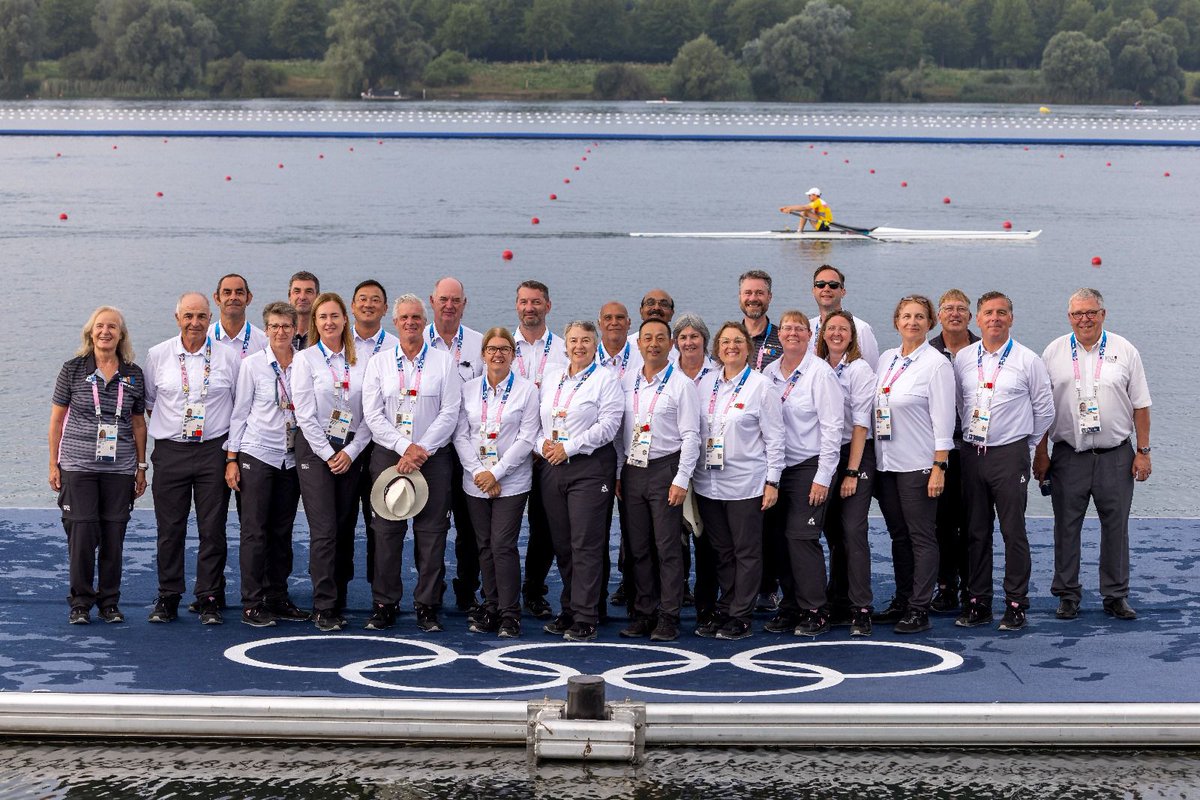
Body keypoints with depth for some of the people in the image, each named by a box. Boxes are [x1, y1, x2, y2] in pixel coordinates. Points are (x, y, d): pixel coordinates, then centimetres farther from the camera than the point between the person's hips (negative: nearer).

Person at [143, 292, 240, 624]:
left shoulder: (228, 356, 2)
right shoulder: (158, 355, 4)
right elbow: (147, 401, 15)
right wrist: (168, 424, 7)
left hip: (213, 450, -1)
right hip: (170, 451, 1)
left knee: (212, 528, 0)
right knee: (170, 528, 3)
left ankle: (210, 599, 8)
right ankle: (167, 599, 12)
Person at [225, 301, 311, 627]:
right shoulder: (252, 364, -2)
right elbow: (239, 413, 0)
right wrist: (231, 459, -3)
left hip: (292, 459, 3)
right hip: (257, 455, -3)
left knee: (282, 531, 8)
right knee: (255, 530, -4)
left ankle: (278, 597, 16)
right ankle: (252, 603, -1)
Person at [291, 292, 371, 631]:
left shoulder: (360, 362, 7)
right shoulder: (305, 359, -1)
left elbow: (369, 414, 5)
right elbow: (305, 414, -6)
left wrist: (350, 452, -6)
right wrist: (328, 455, -9)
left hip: (350, 452, 3)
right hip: (315, 450, -3)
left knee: (345, 530, 4)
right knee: (324, 530, -10)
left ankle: (339, 603, 12)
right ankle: (324, 608, -6)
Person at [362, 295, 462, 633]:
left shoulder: (444, 362, 5)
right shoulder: (379, 363, 8)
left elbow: (449, 413, -2)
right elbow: (372, 414, 1)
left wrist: (422, 451, -11)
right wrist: (405, 447, -11)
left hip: (433, 458, -1)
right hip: (388, 455, 1)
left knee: (432, 533, -1)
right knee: (387, 532, 0)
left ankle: (428, 606, 5)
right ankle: (384, 605, 7)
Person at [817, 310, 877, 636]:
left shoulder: (860, 370, -7)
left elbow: (860, 424, -10)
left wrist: (852, 472, -14)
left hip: (856, 456, -5)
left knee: (853, 531, -12)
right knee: (833, 532, 9)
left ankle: (860, 609, -11)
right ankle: (838, 604, 16)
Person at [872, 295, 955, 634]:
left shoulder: (937, 365, -7)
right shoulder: (886, 359, 11)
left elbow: (943, 421, -11)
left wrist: (939, 467, -15)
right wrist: (871, 459, 10)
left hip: (918, 463, -6)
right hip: (886, 462, 6)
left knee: (921, 536, -3)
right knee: (898, 535, 12)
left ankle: (919, 610, -1)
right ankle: (901, 601, 20)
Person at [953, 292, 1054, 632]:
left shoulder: (1027, 360, -2)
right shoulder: (963, 359, 7)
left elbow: (1045, 409, 5)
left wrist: (1026, 444, 9)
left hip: (1010, 454, -3)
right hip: (972, 452, 4)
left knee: (1013, 531, -4)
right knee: (976, 531, 7)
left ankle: (1016, 604, 2)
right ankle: (978, 602, 14)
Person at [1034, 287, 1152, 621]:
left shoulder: (1125, 351, 4)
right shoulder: (1054, 353, 4)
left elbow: (1140, 405, 6)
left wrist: (1143, 451, 0)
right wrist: (1041, 453, 2)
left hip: (1116, 455, 0)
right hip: (1068, 455, 0)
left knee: (1116, 527, 4)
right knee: (1066, 528, 4)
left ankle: (1116, 595, 13)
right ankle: (1067, 595, 13)